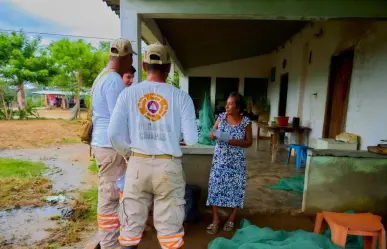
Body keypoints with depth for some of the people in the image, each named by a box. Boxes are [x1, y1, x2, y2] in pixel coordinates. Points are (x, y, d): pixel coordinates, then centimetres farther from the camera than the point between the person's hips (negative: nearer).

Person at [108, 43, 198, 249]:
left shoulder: (128, 93, -2)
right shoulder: (181, 97, -6)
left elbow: (114, 134, -5)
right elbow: (191, 139, -7)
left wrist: (129, 154, 12)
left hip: (138, 164, 2)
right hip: (169, 166, -1)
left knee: (131, 226, 18)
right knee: (169, 228, 13)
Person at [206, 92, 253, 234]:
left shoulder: (245, 122, -7)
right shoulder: (221, 117, -1)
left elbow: (249, 142, -2)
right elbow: (212, 134, 7)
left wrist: (236, 142, -19)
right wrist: (213, 134, -17)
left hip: (236, 161, -1)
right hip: (219, 159, 2)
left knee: (235, 188, 6)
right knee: (215, 186, 1)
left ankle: (232, 218, 27)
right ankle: (215, 219, 16)